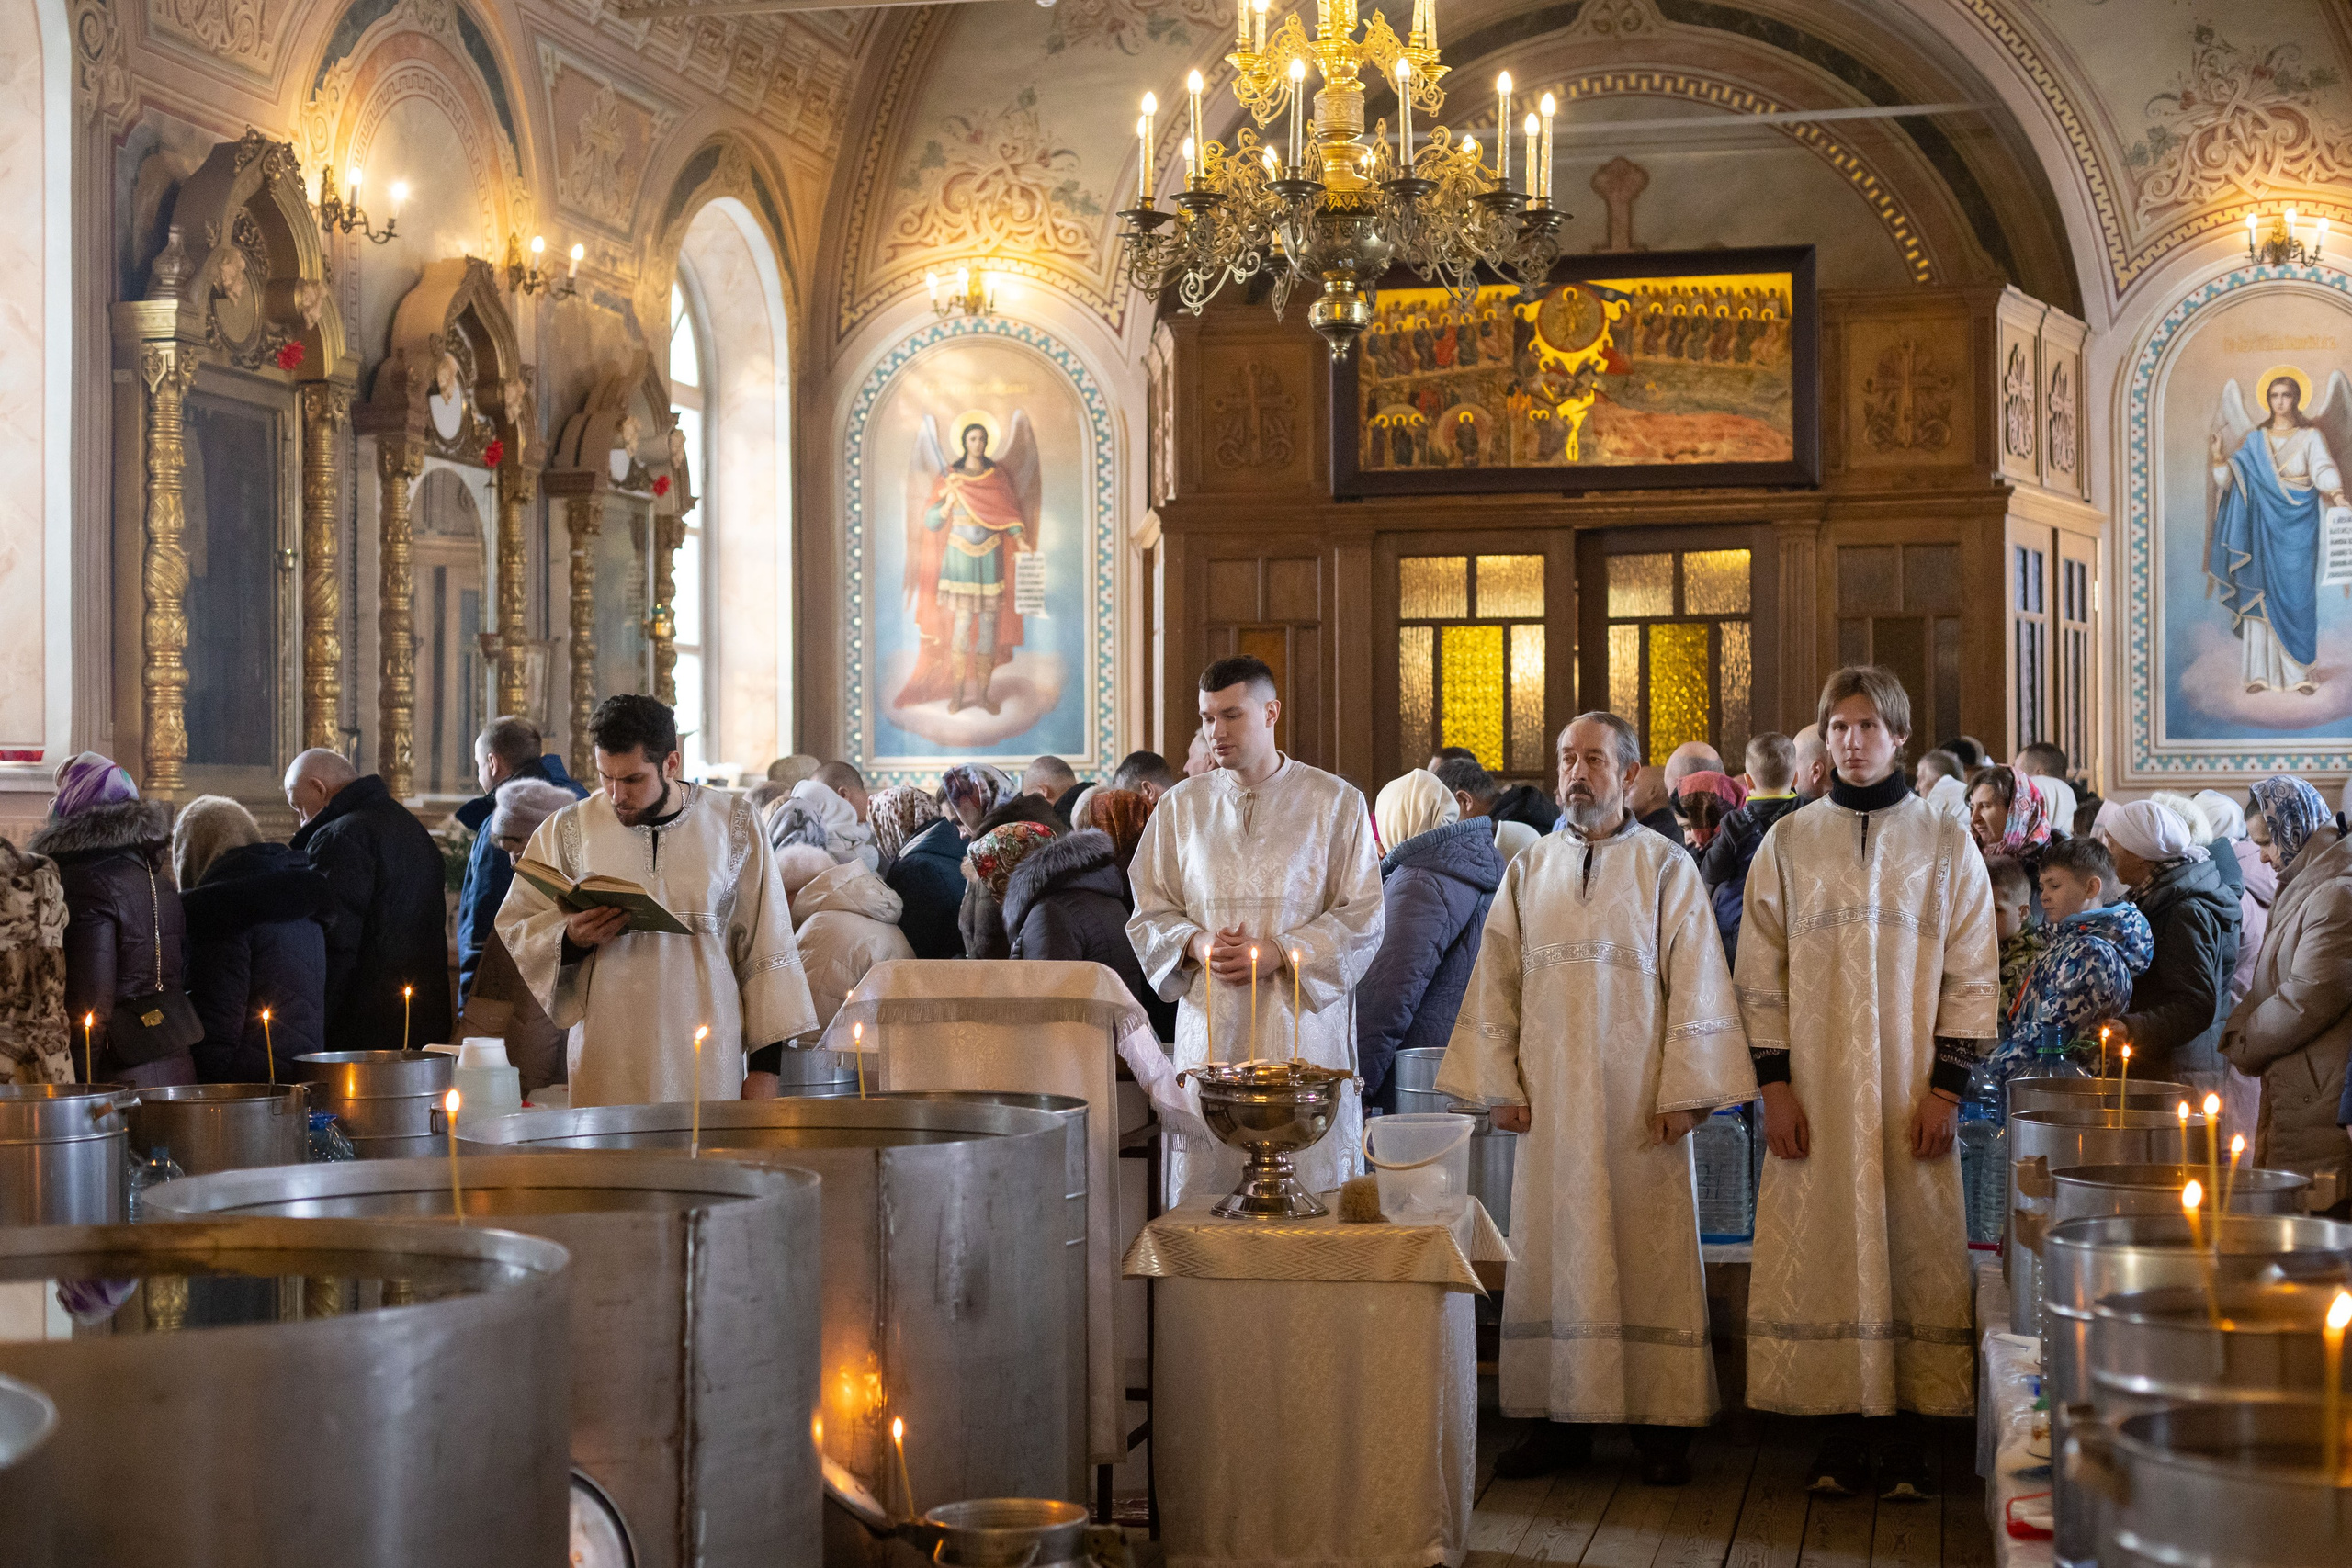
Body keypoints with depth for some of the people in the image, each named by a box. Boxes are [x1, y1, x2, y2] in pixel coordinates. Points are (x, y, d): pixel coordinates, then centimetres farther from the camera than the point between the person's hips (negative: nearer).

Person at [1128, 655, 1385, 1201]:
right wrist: (1196, 943, -8)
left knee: (1309, 1181, -4)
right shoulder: (1182, 807, 11)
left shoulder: (1336, 803, 3)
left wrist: (1279, 953, -12)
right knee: (1203, 1184, -2)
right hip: (1212, 1028, 2)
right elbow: (1150, 912, 13)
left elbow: (1363, 918, 0)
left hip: (1301, 1027, -2)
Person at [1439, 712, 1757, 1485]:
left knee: (1652, 1256, 0)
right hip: (1550, 1102, 3)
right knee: (1552, 1254, 4)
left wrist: (1684, 1094, -9)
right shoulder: (1528, 873, 10)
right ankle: (1562, 1417, 11)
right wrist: (1501, 1085, 3)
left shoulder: (1667, 870, 1)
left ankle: (1662, 1422, 7)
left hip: (1640, 1103, -3)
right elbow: (1496, 984, 10)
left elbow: (1695, 986, -3)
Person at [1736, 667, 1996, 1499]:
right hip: (1814, 1092, 1)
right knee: (1822, 1246, 0)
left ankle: (1905, 1430, 7)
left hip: (1911, 1093, -1)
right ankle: (1843, 1426, 8)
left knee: (1914, 1244, 0)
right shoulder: (1788, 843, 6)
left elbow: (1973, 974, 3)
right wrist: (1774, 1081, -3)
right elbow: (1761, 970, 5)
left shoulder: (1945, 842, 5)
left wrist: (1947, 1086, -5)